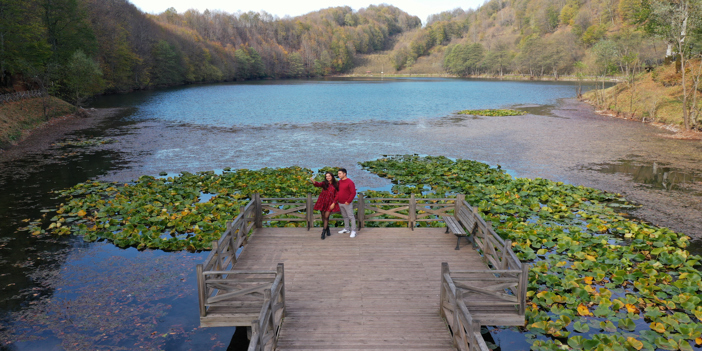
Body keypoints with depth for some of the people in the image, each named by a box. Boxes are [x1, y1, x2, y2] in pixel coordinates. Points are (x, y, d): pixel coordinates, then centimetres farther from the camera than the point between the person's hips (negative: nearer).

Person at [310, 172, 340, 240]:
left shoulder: (336, 184, 1)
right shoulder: (324, 183, 2)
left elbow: (336, 195, 0)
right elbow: (318, 184, -19)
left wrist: (334, 203, -9)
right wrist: (312, 181, -40)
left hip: (330, 203, -2)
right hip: (322, 202, 2)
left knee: (326, 217, -9)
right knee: (323, 216, 9)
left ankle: (323, 232, -1)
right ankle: (327, 229, 33)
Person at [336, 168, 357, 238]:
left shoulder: (350, 182, -15)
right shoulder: (339, 182, 9)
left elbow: (353, 193, -17)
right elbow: (337, 191, 19)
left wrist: (348, 201, -18)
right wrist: (336, 199, 8)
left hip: (347, 203, -7)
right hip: (340, 203, 7)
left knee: (351, 216, -4)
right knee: (344, 216, 16)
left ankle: (353, 231, -1)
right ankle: (346, 229, 26)